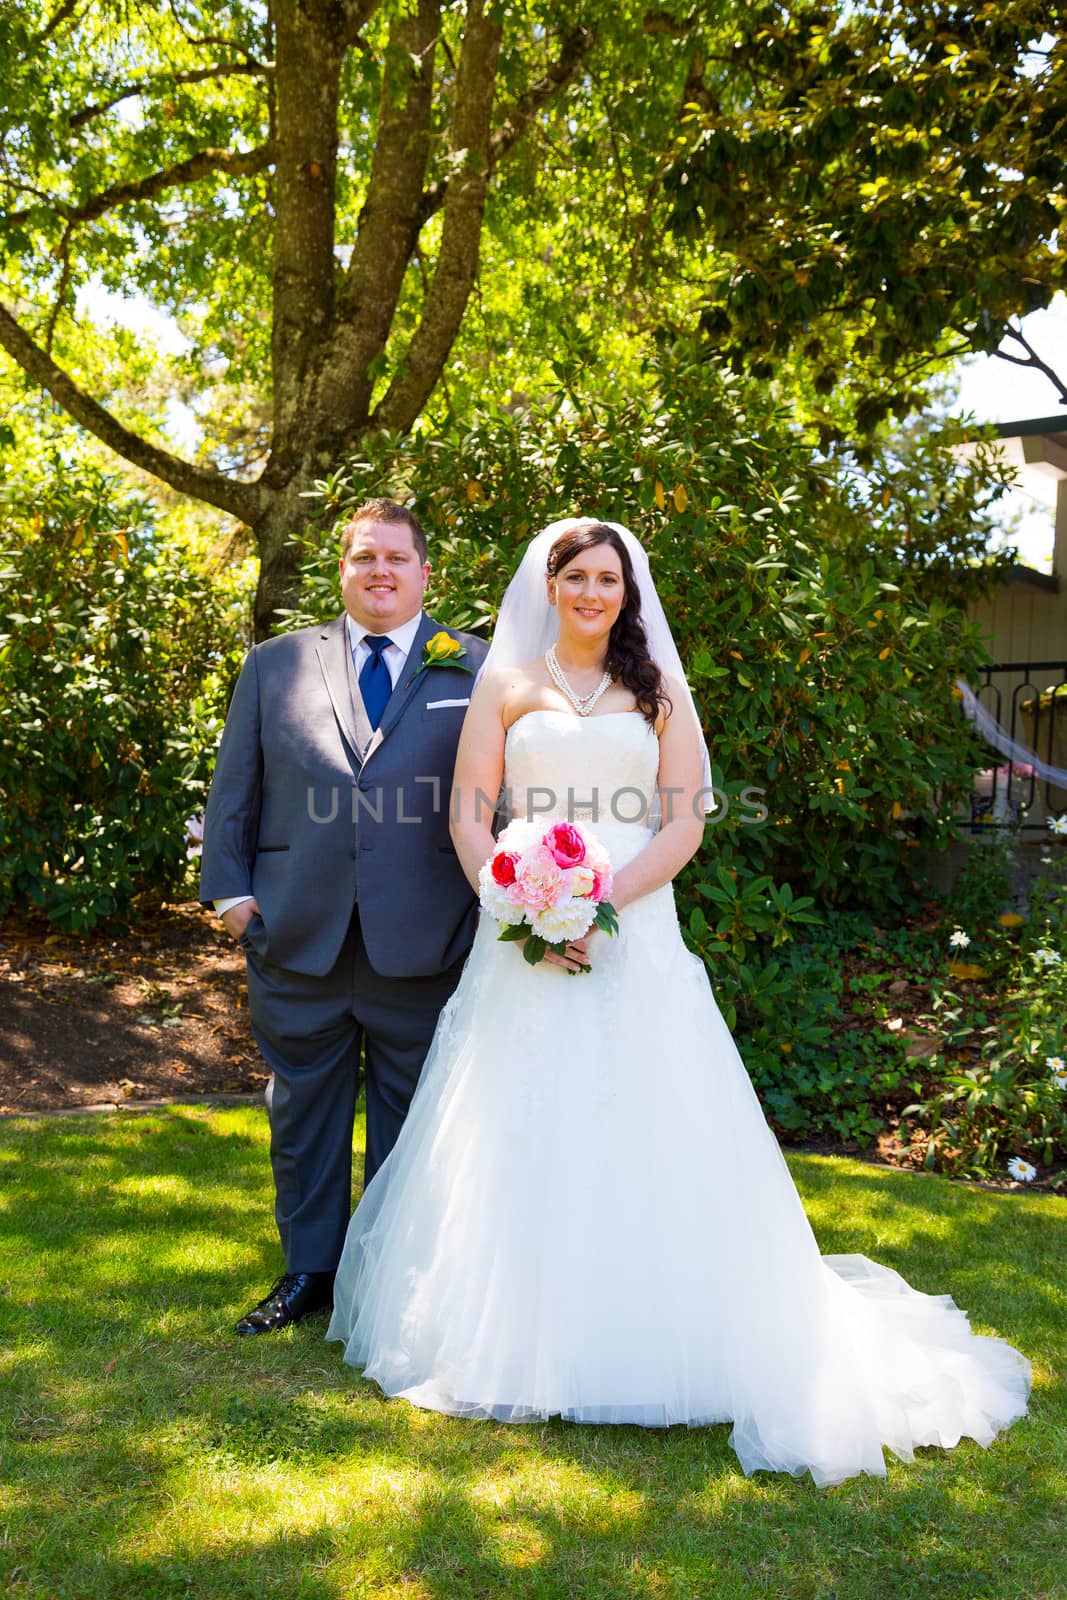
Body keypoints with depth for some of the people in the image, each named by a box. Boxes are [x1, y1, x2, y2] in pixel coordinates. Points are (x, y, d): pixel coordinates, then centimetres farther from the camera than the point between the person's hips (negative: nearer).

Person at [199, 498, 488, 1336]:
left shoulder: (475, 669, 4)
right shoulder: (276, 664, 9)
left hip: (423, 944, -1)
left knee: (410, 1119, 11)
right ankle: (308, 1272, 31)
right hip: (298, 939, 2)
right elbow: (234, 788, 10)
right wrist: (230, 889, 1)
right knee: (303, 1111, 13)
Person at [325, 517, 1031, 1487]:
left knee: (641, 1134, 1)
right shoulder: (507, 688, 9)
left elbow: (684, 826, 1)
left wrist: (599, 904, -12)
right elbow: (469, 816, 2)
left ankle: (645, 1341, 16)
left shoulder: (658, 693, 10)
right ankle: (513, 1330, 17)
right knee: (516, 1136, 2)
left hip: (634, 939, 0)